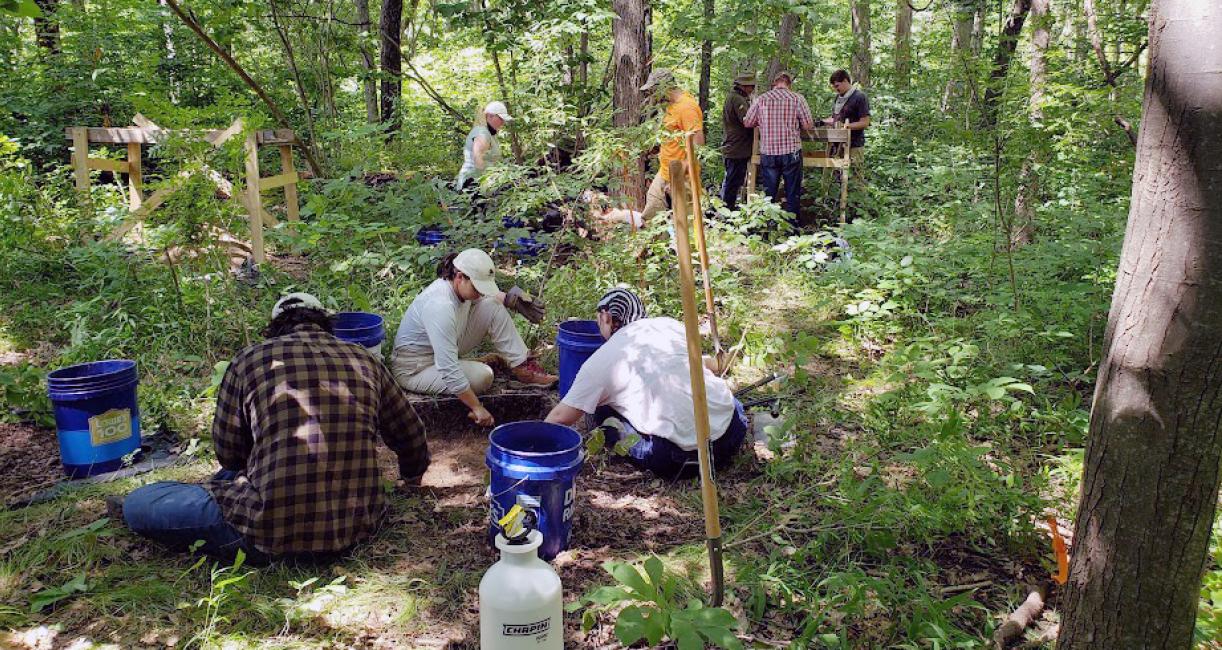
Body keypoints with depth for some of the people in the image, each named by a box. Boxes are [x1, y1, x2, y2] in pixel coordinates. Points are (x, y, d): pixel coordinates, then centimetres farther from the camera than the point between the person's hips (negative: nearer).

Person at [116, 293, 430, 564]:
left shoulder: (250, 359, 1)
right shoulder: (365, 360, 9)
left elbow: (228, 453, 11)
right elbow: (412, 438, 18)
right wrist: (412, 477, 40)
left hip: (276, 531, -4)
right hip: (357, 525, 5)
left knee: (136, 504, 10)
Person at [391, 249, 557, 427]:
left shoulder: (462, 286, -10)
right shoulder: (440, 306, -35)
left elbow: (488, 295, 17)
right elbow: (448, 369, -38)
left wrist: (508, 298, -5)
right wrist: (477, 408, -34)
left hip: (446, 350, 9)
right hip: (414, 369, -8)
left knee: (493, 307, -4)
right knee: (482, 376, -30)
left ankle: (522, 368, 0)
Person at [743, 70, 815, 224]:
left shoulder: (762, 99, -1)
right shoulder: (797, 99, -4)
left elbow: (747, 123, 6)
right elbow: (808, 126, -5)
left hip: (768, 153, 1)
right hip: (791, 152, -1)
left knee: (768, 194, 12)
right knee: (793, 194, 9)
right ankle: (792, 225, 13)